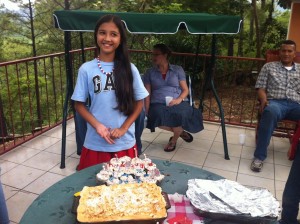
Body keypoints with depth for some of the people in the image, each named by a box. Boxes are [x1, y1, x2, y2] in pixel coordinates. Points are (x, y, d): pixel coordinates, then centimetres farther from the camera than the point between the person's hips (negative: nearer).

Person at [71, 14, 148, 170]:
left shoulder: (129, 69, -2)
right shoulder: (86, 69, -4)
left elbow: (139, 103, 3)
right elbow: (79, 104, 1)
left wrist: (123, 129, -8)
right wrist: (97, 126, -13)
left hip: (125, 144, 1)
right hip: (95, 144, 0)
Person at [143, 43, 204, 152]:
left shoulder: (178, 69, 10)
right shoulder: (149, 73, 11)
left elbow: (185, 90, 8)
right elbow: (147, 94, 5)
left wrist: (179, 100, -14)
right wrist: (147, 113, -7)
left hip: (176, 103, 0)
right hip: (158, 104, 1)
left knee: (179, 114, -37)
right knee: (158, 115, -37)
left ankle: (174, 139, -3)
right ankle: (181, 132, -5)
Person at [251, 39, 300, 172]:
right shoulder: (269, 67, 18)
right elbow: (261, 88, 10)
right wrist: (264, 100, -12)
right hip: (275, 102, -2)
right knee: (271, 111, -41)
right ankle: (259, 156, -33)